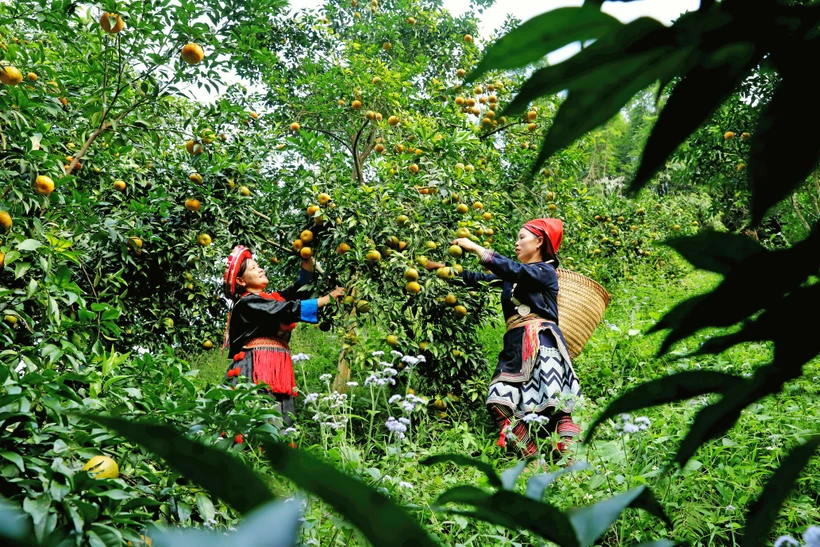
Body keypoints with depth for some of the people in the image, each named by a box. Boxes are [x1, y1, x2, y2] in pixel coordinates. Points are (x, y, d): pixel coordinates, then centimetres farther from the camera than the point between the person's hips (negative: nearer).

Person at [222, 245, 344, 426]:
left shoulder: (272, 298, 21)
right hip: (256, 370, -8)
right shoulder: (247, 303, -5)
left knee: (280, 424, 0)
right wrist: (329, 297, -7)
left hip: (277, 370, 8)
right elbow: (290, 309, -12)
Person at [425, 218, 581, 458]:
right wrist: (445, 267, 18)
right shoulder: (512, 275, 23)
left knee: (555, 407, -16)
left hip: (541, 344, -6)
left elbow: (511, 269, -12)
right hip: (514, 346, 6)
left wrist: (475, 248, -9)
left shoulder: (546, 272, 3)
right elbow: (479, 280, 25)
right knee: (501, 404, -11)